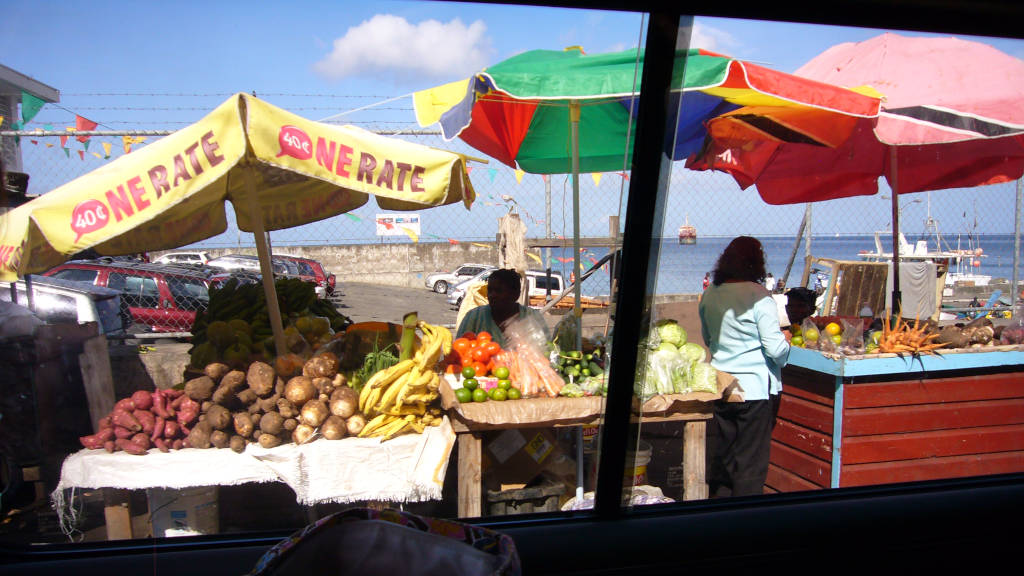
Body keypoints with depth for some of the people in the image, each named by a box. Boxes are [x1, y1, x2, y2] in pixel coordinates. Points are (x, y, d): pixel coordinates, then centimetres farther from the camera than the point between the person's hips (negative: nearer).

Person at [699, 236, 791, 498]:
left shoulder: (710, 295, 3)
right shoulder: (760, 297, -15)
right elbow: (775, 348, -14)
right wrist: (785, 341, 6)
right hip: (755, 387, -5)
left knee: (719, 455, 15)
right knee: (751, 458, 4)